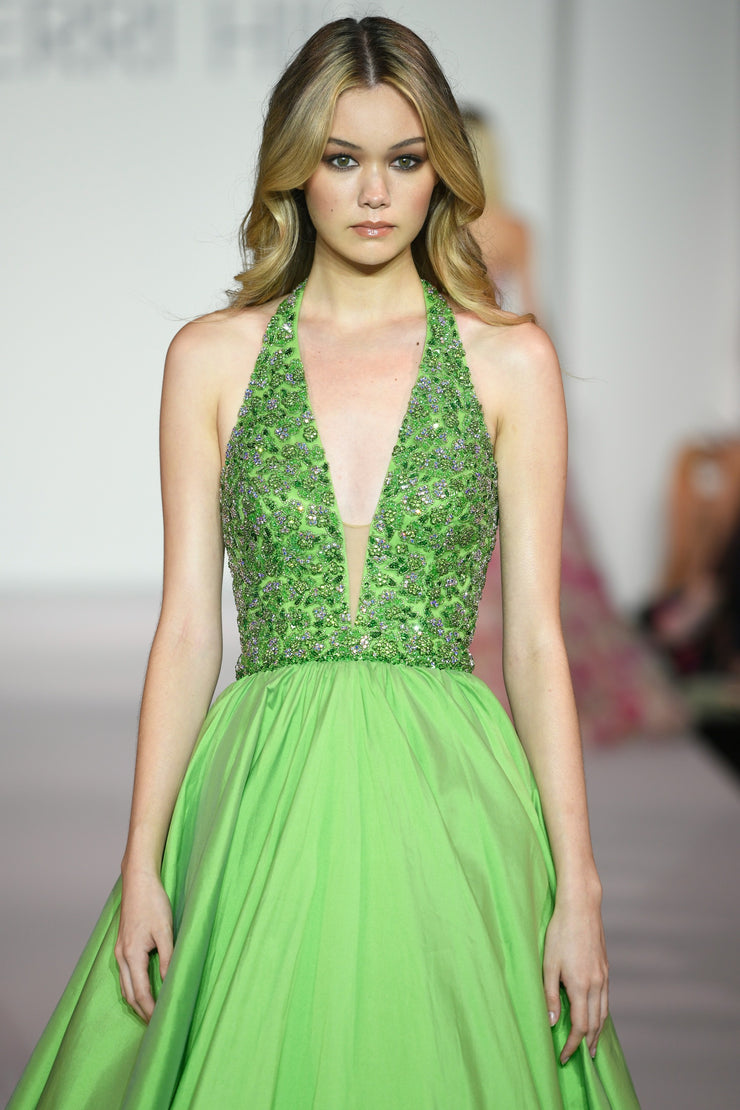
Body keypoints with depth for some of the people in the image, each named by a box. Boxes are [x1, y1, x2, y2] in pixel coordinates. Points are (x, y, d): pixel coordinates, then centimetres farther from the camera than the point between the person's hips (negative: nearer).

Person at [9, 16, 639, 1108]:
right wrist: (143, 862, -2)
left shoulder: (510, 360, 4)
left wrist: (579, 885, -4)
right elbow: (188, 627, 5)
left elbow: (535, 637, 2)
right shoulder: (212, 358, 6)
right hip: (263, 797, 0)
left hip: (448, 795, 0)